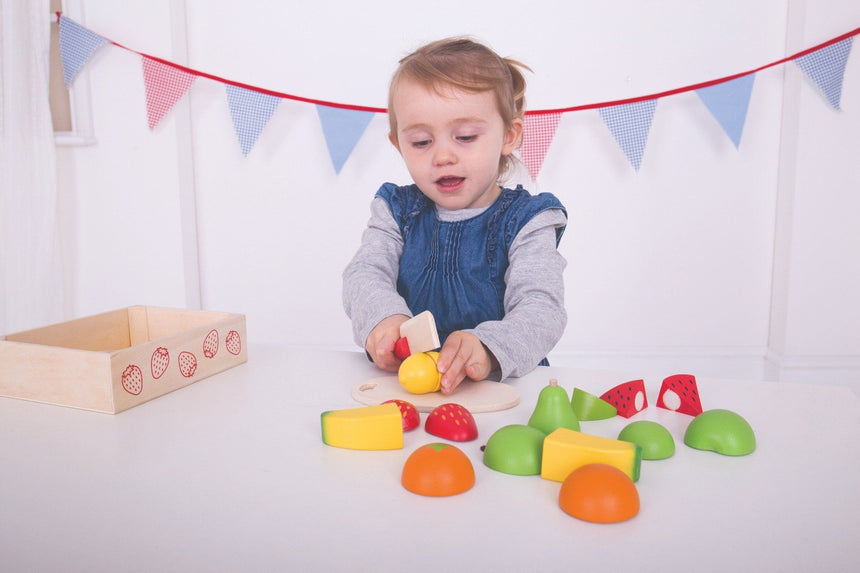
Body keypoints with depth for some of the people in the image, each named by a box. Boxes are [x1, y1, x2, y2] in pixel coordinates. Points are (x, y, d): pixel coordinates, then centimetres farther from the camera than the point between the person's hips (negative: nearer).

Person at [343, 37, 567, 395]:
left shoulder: (527, 221, -2)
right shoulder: (397, 210, 9)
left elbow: (541, 309, -14)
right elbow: (364, 275, -2)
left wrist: (488, 349, -36)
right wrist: (384, 318, -27)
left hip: (502, 386, -2)